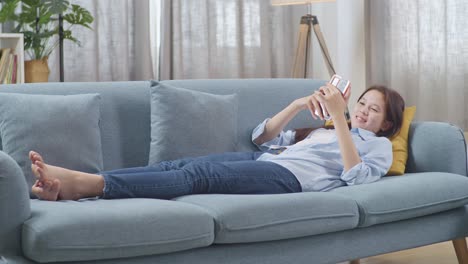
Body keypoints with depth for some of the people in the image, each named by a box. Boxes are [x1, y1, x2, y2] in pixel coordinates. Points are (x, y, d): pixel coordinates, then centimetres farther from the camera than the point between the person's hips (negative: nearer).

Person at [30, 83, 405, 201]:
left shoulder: (379, 146, 19)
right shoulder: (323, 129, 37)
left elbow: (355, 176, -6)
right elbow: (262, 137, 26)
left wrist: (339, 116, -9)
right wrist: (299, 105, 13)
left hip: (291, 176, -6)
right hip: (262, 160, 6)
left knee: (199, 175, -29)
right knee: (182, 164, -21)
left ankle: (86, 184, -44)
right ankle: (68, 187, -36)